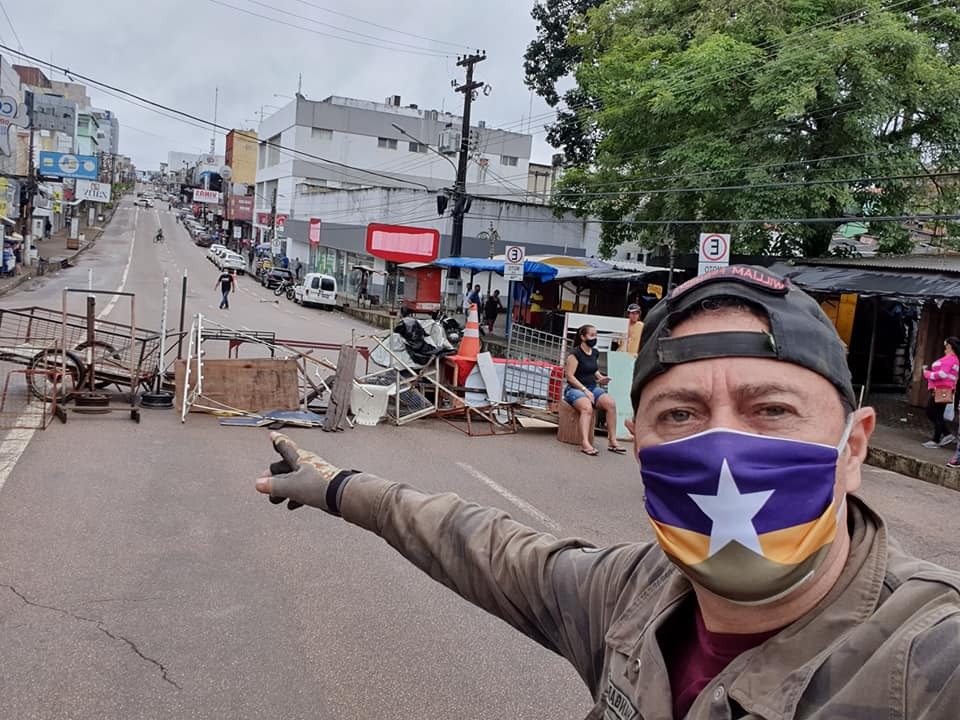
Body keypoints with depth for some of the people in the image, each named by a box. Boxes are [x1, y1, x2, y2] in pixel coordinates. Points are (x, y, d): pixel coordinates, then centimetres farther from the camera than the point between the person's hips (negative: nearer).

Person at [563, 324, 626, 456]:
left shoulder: (595, 353, 14)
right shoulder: (575, 353, -9)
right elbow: (570, 376, -12)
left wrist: (600, 378, 6)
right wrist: (584, 390, -19)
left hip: (593, 388, 7)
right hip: (575, 389, -6)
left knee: (611, 404, -20)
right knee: (587, 407, -36)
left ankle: (612, 441, -16)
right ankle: (585, 444, -45)